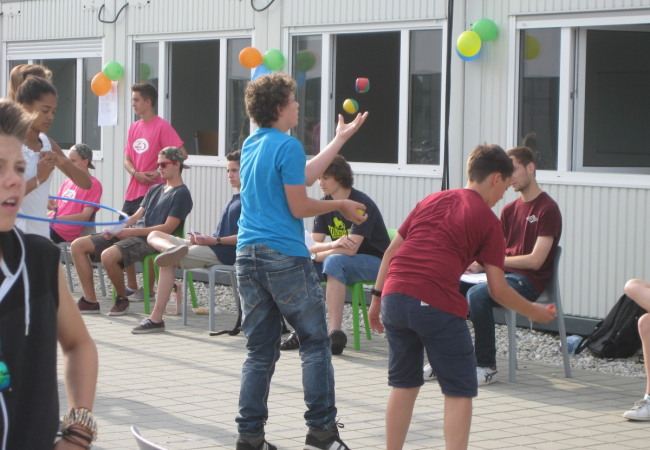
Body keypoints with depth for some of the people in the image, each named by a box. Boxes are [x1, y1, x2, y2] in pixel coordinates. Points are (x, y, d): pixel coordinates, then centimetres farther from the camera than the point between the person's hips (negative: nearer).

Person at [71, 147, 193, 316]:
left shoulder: (181, 194, -3)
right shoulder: (155, 189, 24)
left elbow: (167, 228, -12)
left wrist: (132, 232, -17)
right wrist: (115, 228, 2)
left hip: (151, 239, -9)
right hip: (132, 234, 9)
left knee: (109, 255, -36)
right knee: (77, 246, -3)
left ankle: (122, 299, -10)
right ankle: (90, 301, -5)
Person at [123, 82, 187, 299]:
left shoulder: (162, 126, -8)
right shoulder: (134, 128, 15)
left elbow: (181, 154, -13)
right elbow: (127, 158, 16)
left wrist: (158, 173, -17)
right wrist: (136, 173, -5)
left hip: (152, 192, -8)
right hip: (132, 191, 8)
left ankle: (149, 288, 2)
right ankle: (131, 286, 18)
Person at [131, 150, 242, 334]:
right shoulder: (235, 199, 24)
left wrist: (216, 241, -19)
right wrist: (203, 238, 4)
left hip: (223, 252, -10)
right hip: (211, 247, 10)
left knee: (168, 262, -25)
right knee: (154, 236, 4)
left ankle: (156, 319, -23)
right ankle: (174, 248, -33)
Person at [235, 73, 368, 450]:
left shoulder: (251, 145, 16)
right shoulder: (287, 146, -10)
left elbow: (304, 176, 22)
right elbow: (299, 207, -11)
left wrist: (341, 138, 29)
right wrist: (340, 206, 4)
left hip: (249, 256, 8)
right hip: (285, 257, -8)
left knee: (261, 351, 9)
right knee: (315, 342, 2)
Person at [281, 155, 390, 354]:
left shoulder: (362, 204, -20)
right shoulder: (325, 203, 3)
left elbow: (350, 249, -28)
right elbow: (313, 245, -5)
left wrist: (317, 255, -17)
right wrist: (334, 244, -27)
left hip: (374, 262, -7)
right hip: (342, 260, 7)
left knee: (334, 262, -35)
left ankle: (336, 333, -40)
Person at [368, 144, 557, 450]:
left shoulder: (432, 200, 22)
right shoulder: (488, 220, 6)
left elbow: (392, 249, 20)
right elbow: (498, 289, 3)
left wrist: (377, 298, 24)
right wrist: (533, 312, 17)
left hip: (395, 296, 6)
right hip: (436, 304, -6)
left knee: (404, 385, 19)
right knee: (460, 391, 5)